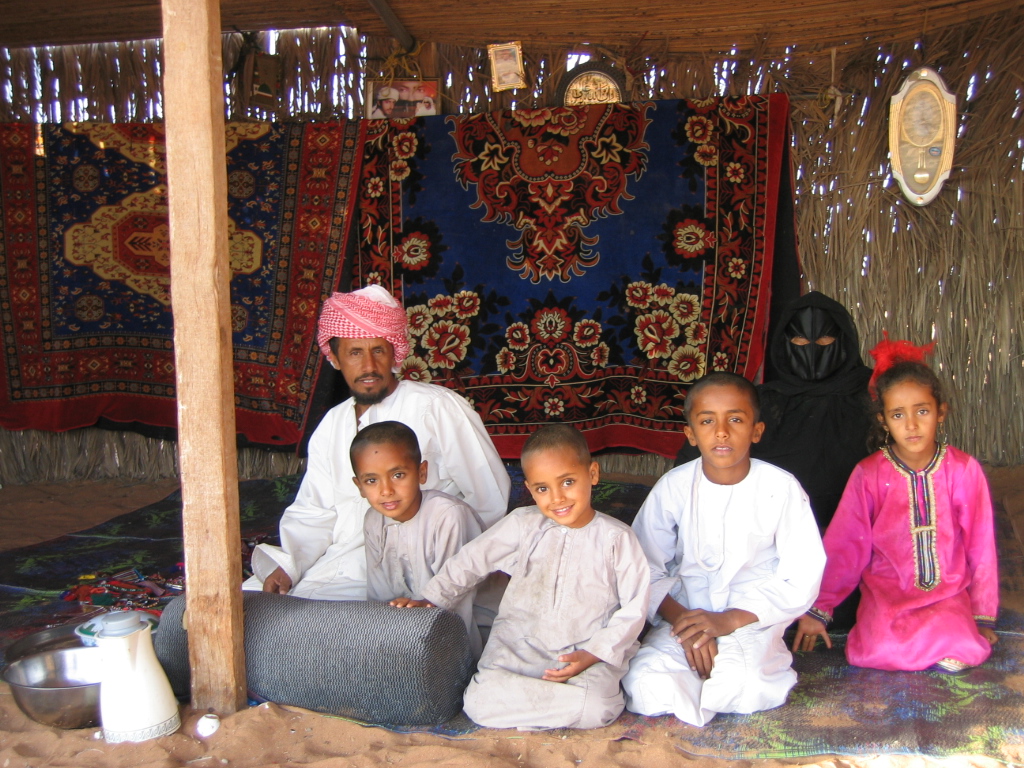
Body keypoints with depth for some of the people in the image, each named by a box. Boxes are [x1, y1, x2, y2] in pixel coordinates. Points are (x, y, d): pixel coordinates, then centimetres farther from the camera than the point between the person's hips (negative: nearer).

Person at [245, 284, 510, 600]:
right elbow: (314, 512, 13)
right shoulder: (332, 425, 15)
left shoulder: (436, 408, -7)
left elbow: (491, 498, -9)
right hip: (335, 560, 6)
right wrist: (286, 564, -5)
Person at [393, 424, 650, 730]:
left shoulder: (617, 538, -3)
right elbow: (471, 560, 12)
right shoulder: (523, 525, 1)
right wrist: (431, 600, 8)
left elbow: (634, 608, -1)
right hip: (519, 648, 1)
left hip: (589, 653, -1)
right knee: (480, 702, -24)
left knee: (598, 708, -31)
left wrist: (594, 653, -11)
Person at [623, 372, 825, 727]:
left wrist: (731, 619, -18)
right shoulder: (673, 487, -3)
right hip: (684, 616, 1)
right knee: (644, 684, -27)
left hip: (753, 619, -1)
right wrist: (680, 618, -20)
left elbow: (803, 578, -7)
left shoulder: (781, 488, -7)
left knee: (744, 686, -33)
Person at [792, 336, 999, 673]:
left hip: (949, 591, 1)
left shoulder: (964, 470, -5)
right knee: (879, 651, -28)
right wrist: (818, 610, -1)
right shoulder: (869, 474, -6)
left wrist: (983, 617, 5)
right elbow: (842, 545, -2)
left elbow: (981, 547, 2)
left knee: (963, 650, -27)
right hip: (887, 588, -1)